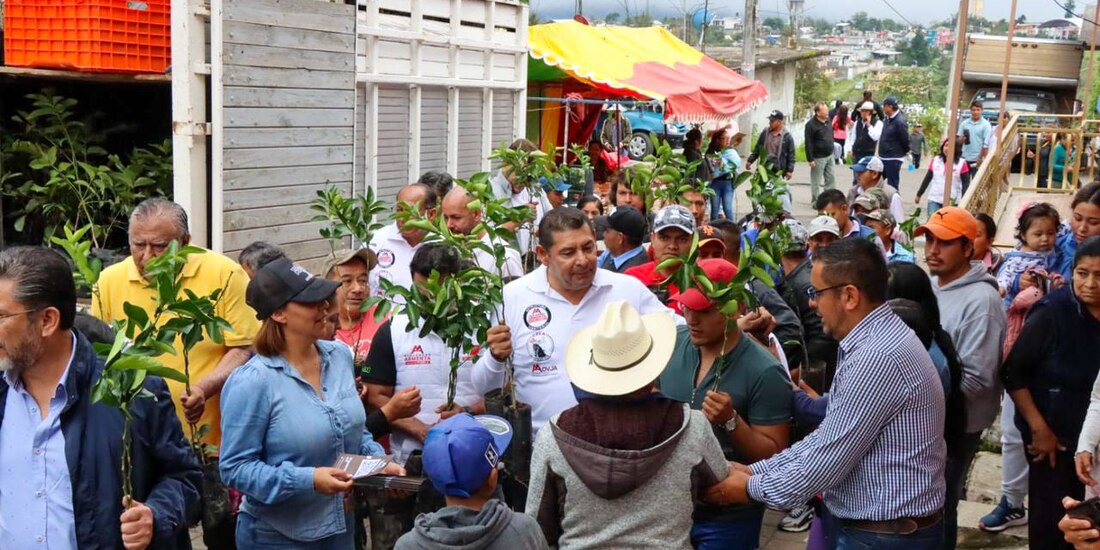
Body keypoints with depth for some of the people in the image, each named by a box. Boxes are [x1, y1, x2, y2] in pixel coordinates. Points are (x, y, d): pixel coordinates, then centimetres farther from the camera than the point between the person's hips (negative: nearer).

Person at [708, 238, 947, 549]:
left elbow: (828, 458, -23)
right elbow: (827, 439, 10)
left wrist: (752, 487, -9)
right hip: (862, 523, 8)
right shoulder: (875, 340, 7)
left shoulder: (877, 358, -26)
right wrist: (754, 470, 4)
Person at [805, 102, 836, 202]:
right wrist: (810, 159, -19)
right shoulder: (811, 125, -16)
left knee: (831, 179, 11)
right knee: (816, 182, 3)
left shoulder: (828, 122, 8)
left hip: (829, 156, 7)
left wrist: (832, 151, 19)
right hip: (818, 158, -7)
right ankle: (815, 201, 13)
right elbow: (808, 144, -17)